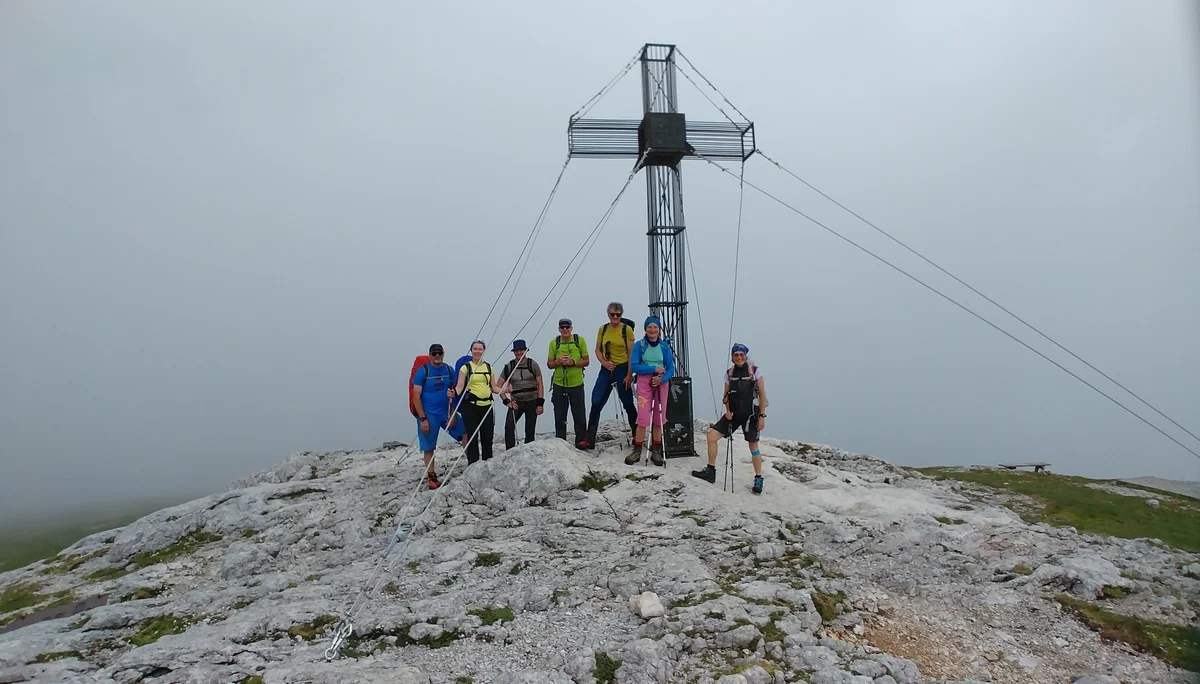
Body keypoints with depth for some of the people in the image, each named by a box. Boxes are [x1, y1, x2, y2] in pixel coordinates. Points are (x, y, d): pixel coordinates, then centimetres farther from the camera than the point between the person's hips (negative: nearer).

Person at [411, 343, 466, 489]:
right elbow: (416, 396, -8)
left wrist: (453, 414, -5)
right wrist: (422, 419, -12)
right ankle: (431, 477, 16)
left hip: (447, 412, 4)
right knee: (429, 448, 3)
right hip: (429, 415, -3)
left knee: (467, 433, -4)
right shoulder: (423, 371, -7)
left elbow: (455, 393, 8)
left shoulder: (449, 370, 4)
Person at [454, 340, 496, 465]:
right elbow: (460, 386, -6)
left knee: (487, 436, 5)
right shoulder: (466, 367, 1)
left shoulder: (489, 367, 12)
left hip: (486, 405, 3)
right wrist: (454, 393, -27)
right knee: (472, 437, -2)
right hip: (470, 406, -3)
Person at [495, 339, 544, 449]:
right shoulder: (509, 366, 3)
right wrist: (507, 401, -2)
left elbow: (540, 385, 1)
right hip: (516, 402, 0)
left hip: (532, 402, 0)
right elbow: (498, 386, 6)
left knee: (530, 431, 4)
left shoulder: (533, 364, 1)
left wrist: (540, 403, -5)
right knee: (509, 427, -19)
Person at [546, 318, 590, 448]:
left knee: (579, 416, 4)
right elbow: (549, 364, 6)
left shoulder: (580, 340, -2)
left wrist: (573, 362, -16)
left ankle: (581, 441, 16)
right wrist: (558, 361, -14)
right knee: (559, 417, 9)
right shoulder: (554, 342, 2)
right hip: (559, 385, 1)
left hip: (576, 384, -1)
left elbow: (586, 361, 1)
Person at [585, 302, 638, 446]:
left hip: (622, 369, -4)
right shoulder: (603, 329, 6)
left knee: (628, 404, 7)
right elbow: (598, 350, 12)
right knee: (596, 403, -3)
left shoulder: (627, 329, -5)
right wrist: (604, 362, -8)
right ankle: (590, 438, 0)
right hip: (606, 370, 4)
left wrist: (629, 375, -11)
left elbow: (631, 354, -7)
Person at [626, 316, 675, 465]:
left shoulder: (664, 346, 4)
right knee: (643, 418, -9)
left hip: (661, 383, 3)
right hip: (644, 383, -2)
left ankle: (656, 451, 16)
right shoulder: (639, 345, -2)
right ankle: (637, 451, 1)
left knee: (659, 418, 5)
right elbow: (635, 366, -8)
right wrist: (654, 369, -14)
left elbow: (671, 369, 3)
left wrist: (662, 379, -15)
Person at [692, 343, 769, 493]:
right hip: (734, 414, 4)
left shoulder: (755, 371, -6)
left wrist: (762, 416, -8)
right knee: (711, 436, -5)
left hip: (751, 414, -4)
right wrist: (727, 411, -4)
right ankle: (710, 471, 8)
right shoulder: (729, 373, 6)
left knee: (753, 447, 3)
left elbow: (762, 394, -4)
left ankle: (758, 480, 21)